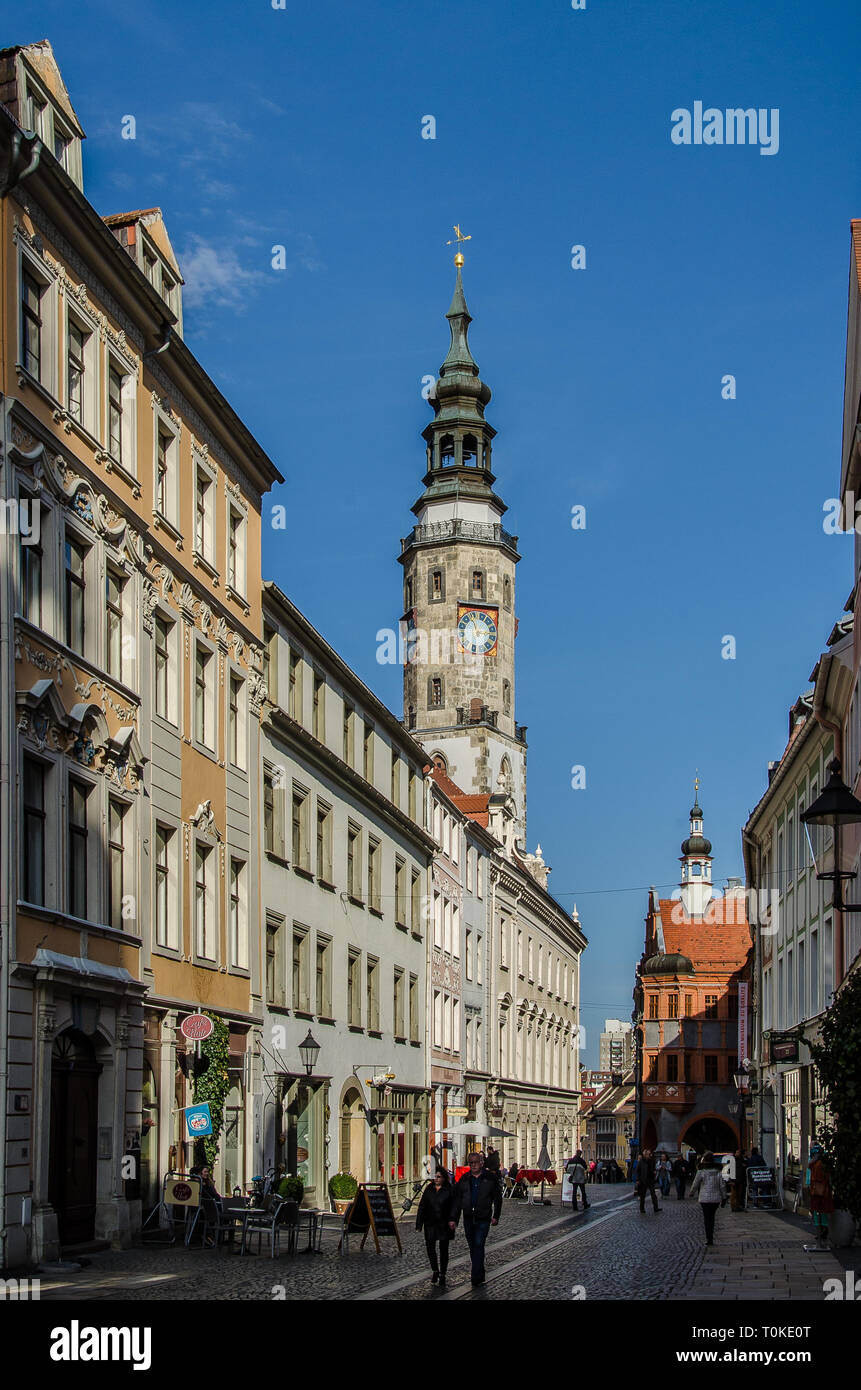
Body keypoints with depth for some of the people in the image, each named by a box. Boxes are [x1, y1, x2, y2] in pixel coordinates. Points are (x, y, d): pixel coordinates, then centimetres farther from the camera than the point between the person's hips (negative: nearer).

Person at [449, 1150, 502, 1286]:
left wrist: (496, 1216, 2)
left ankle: (476, 1277, -12)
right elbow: (456, 1199, 5)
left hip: (483, 1219, -4)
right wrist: (452, 1218, 0)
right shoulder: (464, 1179, 6)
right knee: (472, 1247, 10)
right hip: (468, 1218, 4)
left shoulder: (490, 1178, 0)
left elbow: (498, 1198, 7)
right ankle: (479, 1273, 24)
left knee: (479, 1245, -12)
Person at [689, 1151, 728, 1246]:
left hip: (705, 1199, -3)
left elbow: (695, 1184, -2)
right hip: (716, 1198, 3)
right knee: (712, 1217, 18)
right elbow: (722, 1186, 0)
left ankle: (709, 1239, -6)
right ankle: (710, 1237, 22)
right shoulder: (718, 1172, 0)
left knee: (707, 1218, 1)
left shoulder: (701, 1172, -9)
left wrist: (692, 1193, 16)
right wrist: (724, 1198, 8)